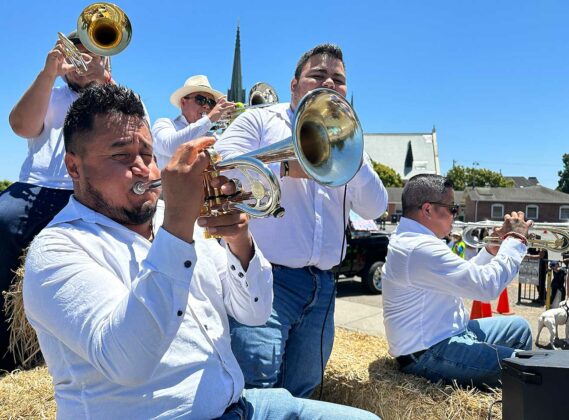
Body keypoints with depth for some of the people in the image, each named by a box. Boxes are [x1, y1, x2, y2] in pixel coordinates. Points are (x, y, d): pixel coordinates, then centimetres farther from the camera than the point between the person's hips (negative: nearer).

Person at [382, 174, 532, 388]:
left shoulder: (409, 237, 9)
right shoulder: (420, 248, -27)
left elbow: (463, 278, 18)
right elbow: (488, 285, -28)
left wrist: (491, 251, 5)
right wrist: (515, 239, -14)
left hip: (446, 332, 11)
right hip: (427, 355, -11)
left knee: (518, 327, 20)